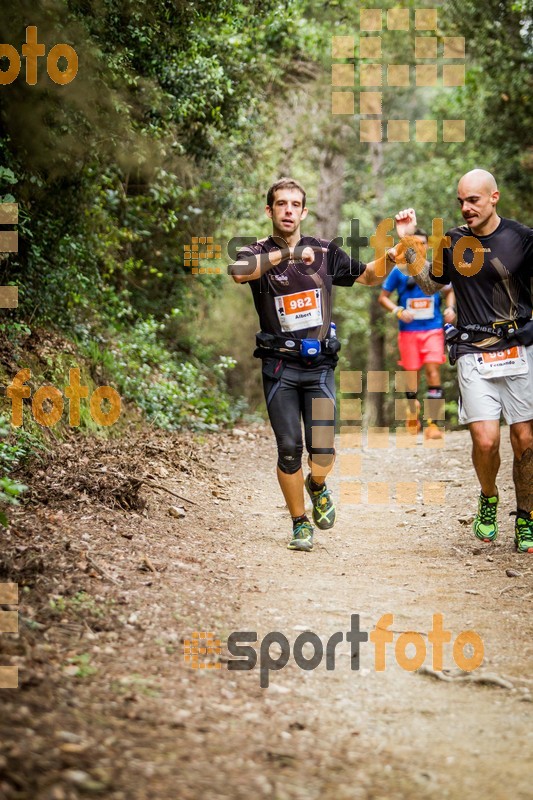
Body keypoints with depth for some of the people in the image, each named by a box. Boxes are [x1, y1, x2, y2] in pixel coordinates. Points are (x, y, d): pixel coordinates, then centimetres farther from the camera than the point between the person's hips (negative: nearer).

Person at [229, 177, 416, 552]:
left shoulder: (325, 251, 7)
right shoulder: (258, 253, -2)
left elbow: (368, 276, 20)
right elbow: (238, 271, -27)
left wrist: (390, 257, -1)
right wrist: (286, 254, -37)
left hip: (319, 366, 1)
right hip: (280, 368, -1)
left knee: (323, 454, -7)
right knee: (289, 450, -2)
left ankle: (317, 485, 28)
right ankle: (300, 524, 17)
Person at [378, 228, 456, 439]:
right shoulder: (399, 271, 1)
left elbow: (449, 291, 21)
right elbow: (383, 297, 6)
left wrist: (450, 308, 1)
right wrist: (398, 311, -11)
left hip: (433, 330, 0)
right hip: (408, 330, 0)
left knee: (433, 370, -13)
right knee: (411, 373, 5)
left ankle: (433, 423, -14)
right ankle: (413, 413, 33)